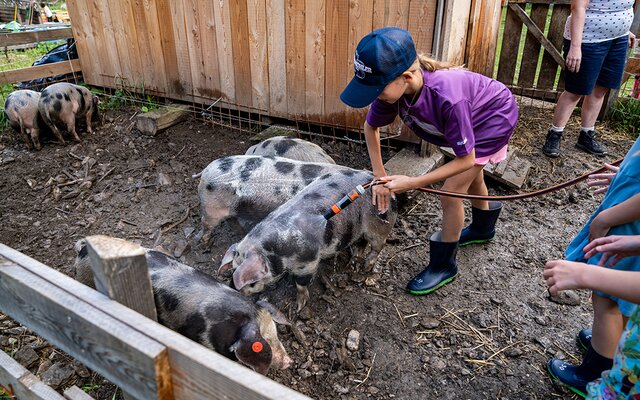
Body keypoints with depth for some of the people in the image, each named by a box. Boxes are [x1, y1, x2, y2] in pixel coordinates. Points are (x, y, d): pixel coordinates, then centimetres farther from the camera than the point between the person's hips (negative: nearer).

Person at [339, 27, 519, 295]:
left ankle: (443, 265, 11)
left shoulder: (447, 97, -46)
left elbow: (465, 159, -33)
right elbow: (370, 126, -9)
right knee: (471, 177, 27)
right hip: (471, 114, 7)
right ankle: (483, 228, 56)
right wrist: (379, 176, -16)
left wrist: (412, 183, -36)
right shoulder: (393, 87, -28)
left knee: (451, 193, -10)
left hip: (497, 115, -7)